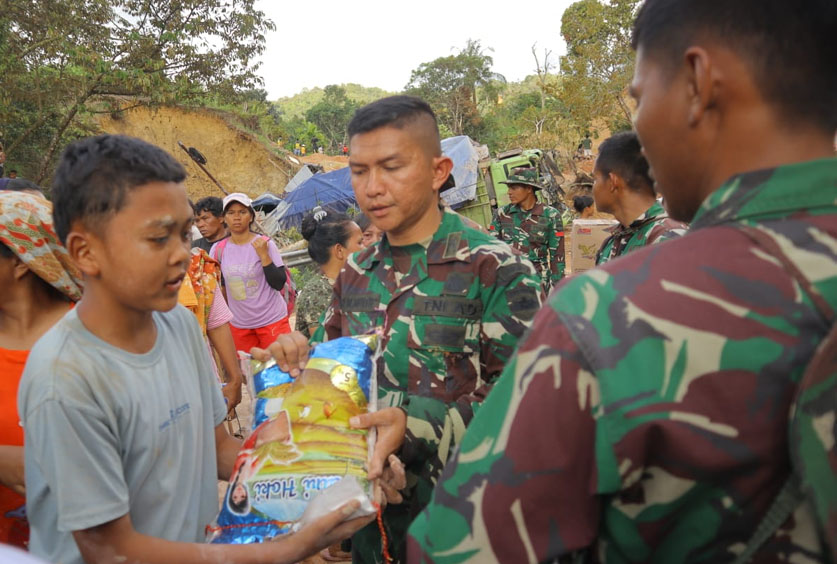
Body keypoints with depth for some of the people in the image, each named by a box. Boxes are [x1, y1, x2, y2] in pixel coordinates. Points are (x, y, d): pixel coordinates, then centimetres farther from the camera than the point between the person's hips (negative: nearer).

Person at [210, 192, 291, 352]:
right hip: (239, 325, 3)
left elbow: (279, 284, -13)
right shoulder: (218, 249, -1)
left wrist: (263, 255, -20)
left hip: (272, 320, -3)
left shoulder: (265, 244, -8)